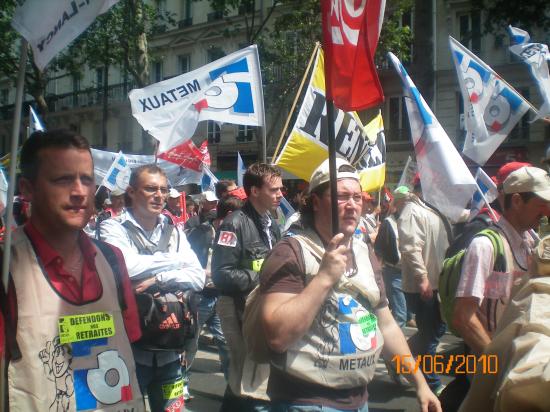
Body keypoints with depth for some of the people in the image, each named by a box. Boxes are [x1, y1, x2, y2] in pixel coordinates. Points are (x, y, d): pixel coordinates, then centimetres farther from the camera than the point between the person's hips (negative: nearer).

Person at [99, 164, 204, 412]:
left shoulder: (173, 230, 9)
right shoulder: (114, 228, -6)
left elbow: (198, 278, 0)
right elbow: (127, 267, -24)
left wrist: (157, 279, -16)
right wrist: (179, 260, -10)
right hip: (129, 349, -4)